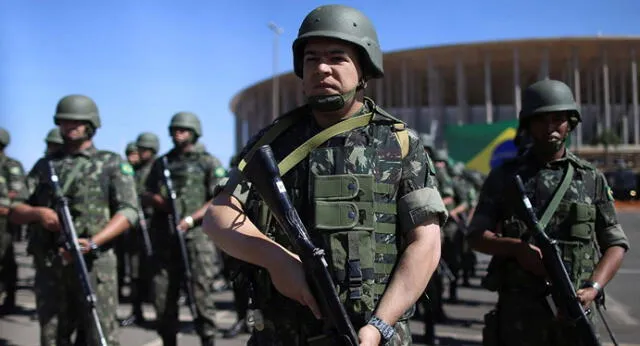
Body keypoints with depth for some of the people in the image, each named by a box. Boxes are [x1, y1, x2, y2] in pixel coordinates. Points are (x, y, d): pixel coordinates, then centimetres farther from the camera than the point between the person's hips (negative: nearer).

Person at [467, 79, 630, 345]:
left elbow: (616, 244, 9)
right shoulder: (504, 177, 6)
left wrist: (594, 288, -7)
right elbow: (476, 236, 4)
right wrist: (517, 247, -15)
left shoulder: (592, 179, 9)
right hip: (518, 308, -1)